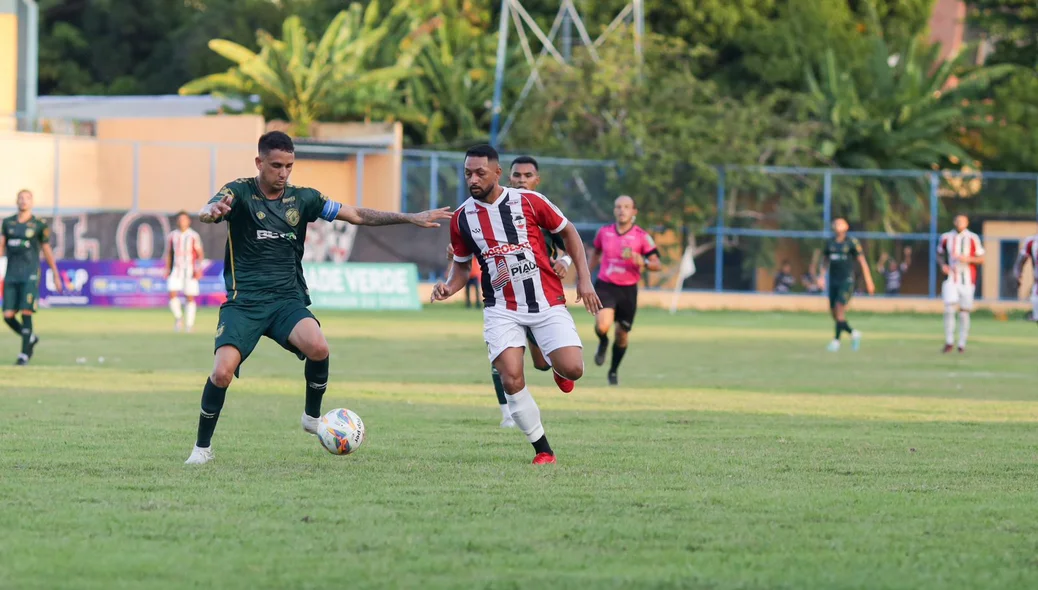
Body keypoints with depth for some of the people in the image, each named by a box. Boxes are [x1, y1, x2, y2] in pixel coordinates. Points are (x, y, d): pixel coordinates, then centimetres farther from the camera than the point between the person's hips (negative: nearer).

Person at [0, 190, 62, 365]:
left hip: (30, 275, -4)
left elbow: (47, 250, 10)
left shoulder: (39, 225, 3)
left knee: (26, 313, -12)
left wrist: (56, 275, 14)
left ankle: (25, 354, -6)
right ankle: (31, 338, 25)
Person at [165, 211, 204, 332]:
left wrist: (198, 268, -15)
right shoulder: (172, 235, 9)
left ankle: (190, 323, 8)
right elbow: (168, 254, 17)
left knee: (190, 298, -1)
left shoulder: (193, 236, 0)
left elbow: (200, 254, -2)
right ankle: (178, 317, 5)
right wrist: (167, 270, 13)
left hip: (190, 270, -2)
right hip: (176, 269, 2)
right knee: (172, 293, -15)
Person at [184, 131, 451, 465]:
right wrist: (212, 211, -50)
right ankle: (202, 446, 2)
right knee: (222, 372, -22)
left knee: (318, 347, -28)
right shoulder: (239, 193, -3)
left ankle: (312, 417, -1)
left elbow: (357, 215, 13)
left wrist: (411, 219, 7)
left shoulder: (302, 199, 8)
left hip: (287, 300, 2)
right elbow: (207, 212, -24)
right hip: (243, 302, -2)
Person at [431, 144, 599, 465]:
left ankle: (557, 368, 25)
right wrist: (449, 287, -8)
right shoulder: (461, 218, 1)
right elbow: (462, 264, 14)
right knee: (511, 379, -17)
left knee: (572, 369, -16)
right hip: (502, 310, 1)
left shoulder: (529, 201, -6)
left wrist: (584, 278, 0)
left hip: (547, 303, -1)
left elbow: (568, 232, 6)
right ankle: (542, 450, 0)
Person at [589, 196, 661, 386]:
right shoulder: (604, 232, 2)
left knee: (622, 335, 9)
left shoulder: (642, 237, -5)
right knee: (603, 325, -24)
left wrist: (643, 262, -27)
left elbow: (658, 264, -7)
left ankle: (613, 372, 33)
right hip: (605, 286, 0)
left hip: (628, 290, 0)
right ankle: (603, 343, 13)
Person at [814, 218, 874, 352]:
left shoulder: (852, 242, -4)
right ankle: (853, 333, 23)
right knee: (834, 312, 3)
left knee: (840, 309, -16)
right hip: (833, 281, 5)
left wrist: (868, 282, -4)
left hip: (847, 280, -5)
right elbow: (825, 261, 19)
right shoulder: (830, 243, 10)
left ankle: (836, 340, -10)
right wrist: (821, 277, 6)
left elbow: (862, 262, -2)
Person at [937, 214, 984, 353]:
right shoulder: (946, 238, 3)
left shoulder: (973, 239, -3)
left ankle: (962, 344, 12)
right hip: (951, 279, 1)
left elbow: (981, 259, 1)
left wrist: (968, 259, -17)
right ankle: (949, 342, -3)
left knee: (964, 312, 2)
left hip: (967, 280, -1)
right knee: (949, 309, -13)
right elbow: (940, 253, 18)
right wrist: (943, 265, -1)